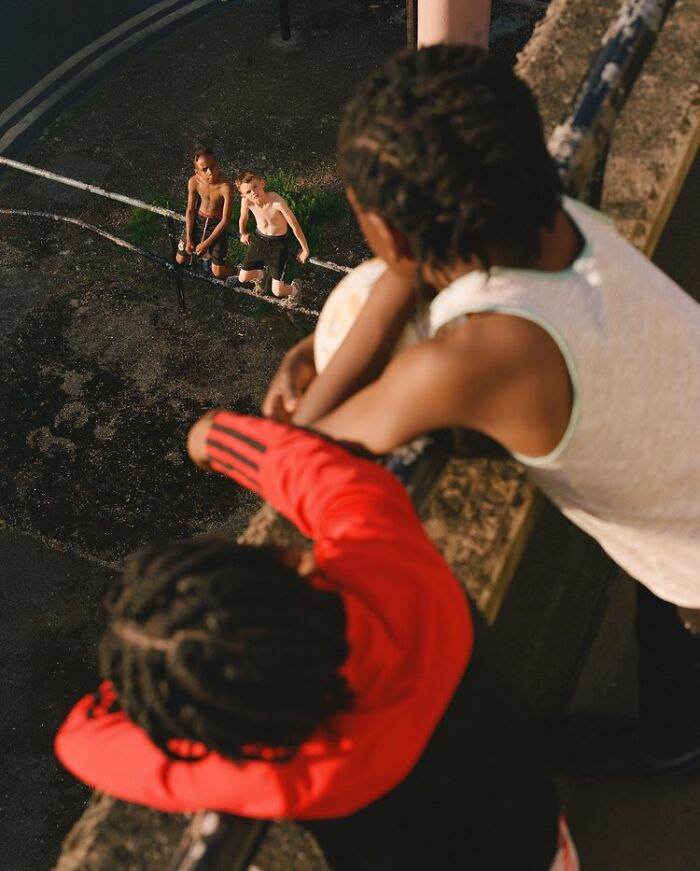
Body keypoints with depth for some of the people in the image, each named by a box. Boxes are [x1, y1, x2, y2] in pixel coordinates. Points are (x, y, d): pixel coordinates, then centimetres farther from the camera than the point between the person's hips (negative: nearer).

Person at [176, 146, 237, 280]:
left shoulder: (225, 187, -31)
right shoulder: (194, 182, -19)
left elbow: (226, 220, -22)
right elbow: (190, 210, -5)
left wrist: (206, 243, -17)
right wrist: (188, 239, -6)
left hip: (217, 224, -4)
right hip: (197, 220, 4)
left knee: (218, 272, -6)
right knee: (180, 260, 13)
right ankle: (206, 253, 43)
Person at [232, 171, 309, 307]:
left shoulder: (277, 201, -34)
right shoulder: (246, 201, -21)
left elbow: (295, 225, -22)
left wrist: (305, 249, -11)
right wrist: (243, 234, 23)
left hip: (278, 244, -4)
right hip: (258, 240, 4)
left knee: (278, 291, -5)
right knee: (243, 278, 14)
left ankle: (295, 288, 33)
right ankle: (260, 275, 50)